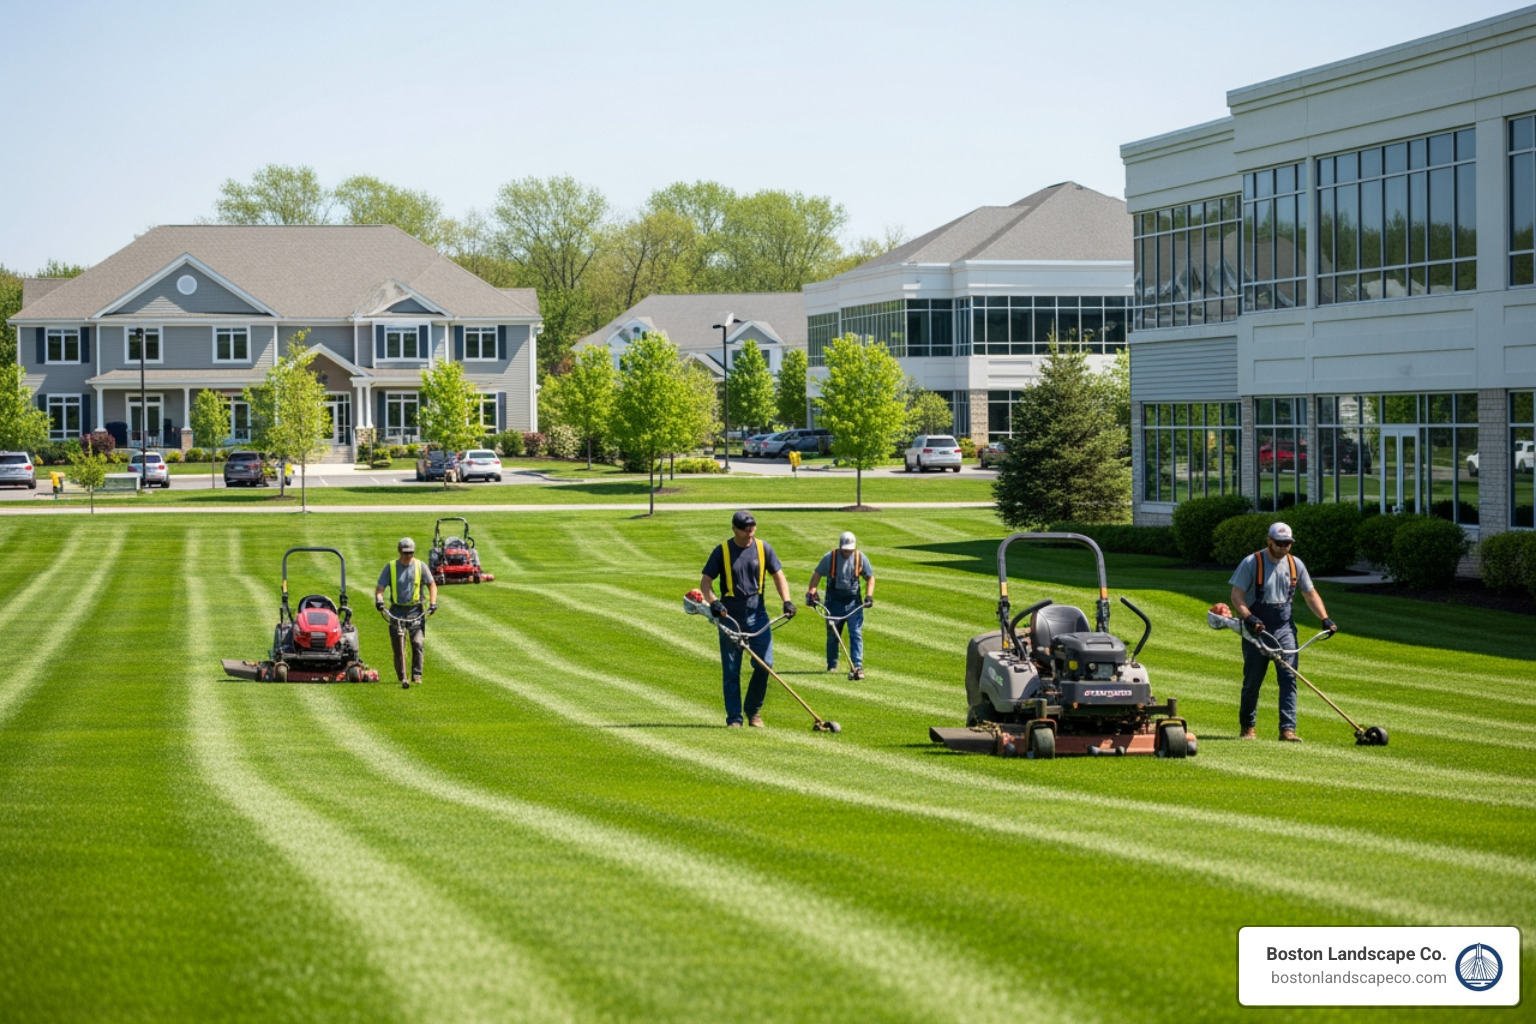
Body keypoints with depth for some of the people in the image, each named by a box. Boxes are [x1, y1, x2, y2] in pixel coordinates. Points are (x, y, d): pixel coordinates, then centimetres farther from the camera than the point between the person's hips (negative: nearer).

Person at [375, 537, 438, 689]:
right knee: (399, 647, -3)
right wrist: (378, 599, -20)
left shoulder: (420, 566, 4)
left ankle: (416, 675, -3)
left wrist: (432, 602, -5)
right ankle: (402, 678, 1)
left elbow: (431, 584, 9)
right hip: (397, 610, 0)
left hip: (415, 610, 0)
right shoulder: (390, 567, 3)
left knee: (418, 643, -10)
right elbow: (380, 587, 0)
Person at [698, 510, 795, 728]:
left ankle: (754, 710, 11)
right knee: (731, 670, 1)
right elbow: (705, 582, -1)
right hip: (730, 617, -1)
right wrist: (713, 602, -20)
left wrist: (786, 601, -8)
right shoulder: (722, 552, -2)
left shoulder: (763, 549, 4)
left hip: (757, 614, 1)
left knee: (764, 663, -8)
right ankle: (734, 718, 7)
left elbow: (778, 576, 8)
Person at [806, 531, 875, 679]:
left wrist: (869, 595, -6)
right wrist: (811, 592, -13)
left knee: (856, 633, -10)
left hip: (853, 601, 0)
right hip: (834, 601, 0)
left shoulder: (861, 558, -4)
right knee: (832, 634, 8)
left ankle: (857, 666, -14)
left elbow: (870, 578, 7)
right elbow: (817, 574, -1)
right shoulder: (830, 557, -8)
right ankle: (832, 665, 24)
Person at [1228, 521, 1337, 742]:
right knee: (1252, 680, 4)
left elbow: (1310, 594, 12)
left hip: (1284, 630, 3)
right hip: (1257, 630, -3)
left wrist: (1325, 618, -1)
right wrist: (1248, 618, -27)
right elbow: (1236, 595, -11)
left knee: (1289, 678, -9)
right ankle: (1248, 728, 19)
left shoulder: (1295, 564, 5)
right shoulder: (1251, 563, -8)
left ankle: (1288, 729, -11)